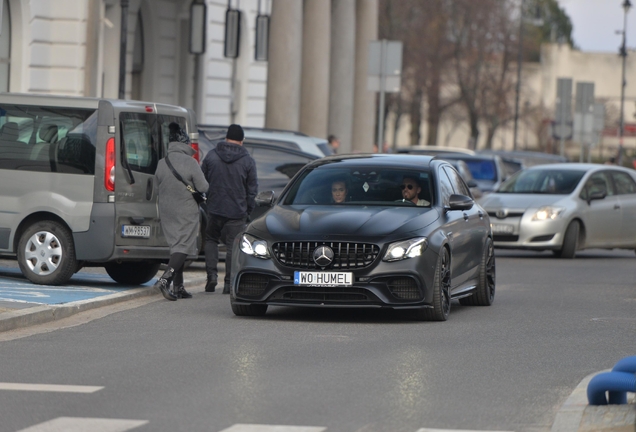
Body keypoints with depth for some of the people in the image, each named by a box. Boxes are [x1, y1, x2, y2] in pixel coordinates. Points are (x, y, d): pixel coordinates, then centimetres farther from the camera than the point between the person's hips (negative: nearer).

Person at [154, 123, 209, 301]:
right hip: (186, 211, -5)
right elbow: (203, 187, -11)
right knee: (183, 247, -4)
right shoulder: (190, 163, -15)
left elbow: (157, 188, 9)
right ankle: (165, 280, -22)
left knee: (177, 246, 14)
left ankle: (178, 287, 15)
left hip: (166, 211, 5)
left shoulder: (161, 163, 1)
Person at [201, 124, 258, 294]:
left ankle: (211, 273, 1)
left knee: (211, 239, 18)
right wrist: (248, 209, 11)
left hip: (215, 208, 1)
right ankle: (229, 283, 0)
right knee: (233, 245, 3)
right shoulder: (248, 161, -3)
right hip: (237, 211, -1)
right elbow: (252, 189, 0)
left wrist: (204, 199, 21)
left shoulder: (211, 155, 0)